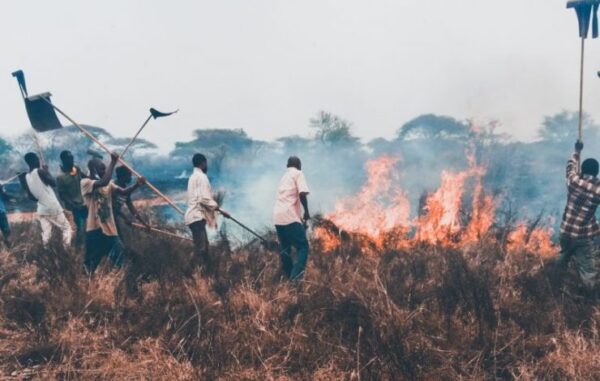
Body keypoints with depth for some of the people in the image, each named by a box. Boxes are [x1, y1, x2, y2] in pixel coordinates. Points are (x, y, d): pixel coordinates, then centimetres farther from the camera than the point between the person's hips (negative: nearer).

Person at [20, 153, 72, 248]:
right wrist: (47, 172, 1)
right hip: (53, 207, -5)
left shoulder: (25, 178, 4)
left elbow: (32, 197, 9)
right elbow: (54, 183, -10)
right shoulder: (40, 171, -14)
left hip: (41, 210, 5)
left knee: (46, 233, 10)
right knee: (66, 228, 8)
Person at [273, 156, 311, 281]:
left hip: (278, 216, 8)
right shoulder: (298, 173, 3)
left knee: (285, 249, 14)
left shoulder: (284, 176, 25)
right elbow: (302, 194, -13)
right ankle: (296, 277, -22)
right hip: (290, 216, -7)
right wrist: (306, 212, -3)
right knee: (303, 247, -6)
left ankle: (288, 277, 13)